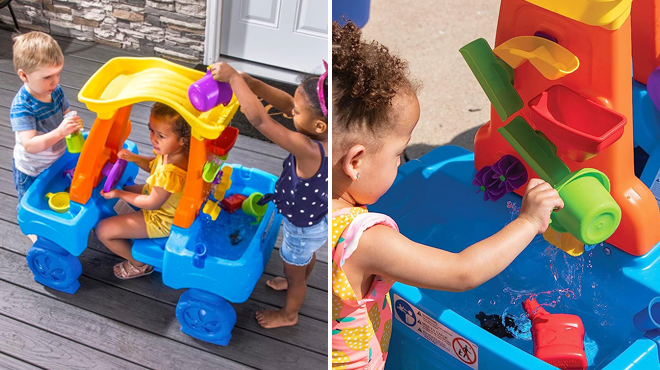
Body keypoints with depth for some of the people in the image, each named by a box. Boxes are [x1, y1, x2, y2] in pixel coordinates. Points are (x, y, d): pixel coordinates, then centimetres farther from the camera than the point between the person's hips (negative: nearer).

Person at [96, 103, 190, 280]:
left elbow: (152, 203, -25)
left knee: (103, 230, -4)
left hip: (161, 221, -9)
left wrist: (119, 194, -13)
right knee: (128, 188, 28)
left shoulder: (169, 172, -41)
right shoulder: (170, 151, -14)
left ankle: (139, 264, 17)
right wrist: (134, 158, -10)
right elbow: (153, 164, 9)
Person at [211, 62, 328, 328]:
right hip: (318, 217, 7)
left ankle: (289, 314, 53)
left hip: (303, 229, -7)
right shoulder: (326, 132, -24)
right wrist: (252, 83, -29)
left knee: (294, 272, 23)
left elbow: (259, 120, -48)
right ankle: (297, 285, 68)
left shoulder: (309, 150, -46)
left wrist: (233, 78, -40)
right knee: (307, 256, 36)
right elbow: (285, 102, -18)